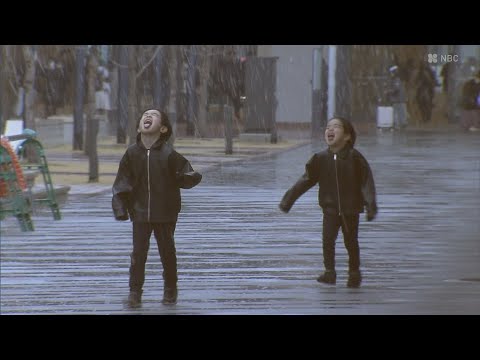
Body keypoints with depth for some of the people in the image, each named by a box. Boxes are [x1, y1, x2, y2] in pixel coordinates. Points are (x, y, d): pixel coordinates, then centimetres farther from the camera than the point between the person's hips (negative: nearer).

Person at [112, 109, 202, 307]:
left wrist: (182, 178, -29)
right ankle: (135, 291, 9)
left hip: (165, 213, -2)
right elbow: (122, 183, 3)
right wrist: (120, 208, -5)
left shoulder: (169, 154, -10)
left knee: (167, 251, 8)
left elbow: (192, 176, -6)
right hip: (140, 212, 2)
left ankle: (170, 290, 26)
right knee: (138, 252, 0)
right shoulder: (132, 153, -2)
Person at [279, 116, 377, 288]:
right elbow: (306, 180, 5)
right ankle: (329, 272, -1)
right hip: (330, 208, 2)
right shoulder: (321, 158, -1)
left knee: (351, 242, 7)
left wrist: (371, 206, -18)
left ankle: (354, 272, 25)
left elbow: (367, 182, -9)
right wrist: (288, 200, 3)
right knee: (328, 239, -11)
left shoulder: (355, 158, -10)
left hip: (351, 209, -2)